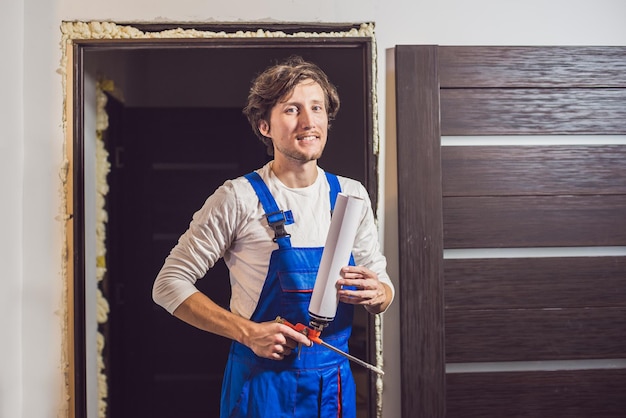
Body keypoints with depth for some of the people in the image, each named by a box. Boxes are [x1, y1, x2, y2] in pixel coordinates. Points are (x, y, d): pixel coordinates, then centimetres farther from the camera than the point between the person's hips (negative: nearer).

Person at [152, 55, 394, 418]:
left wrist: (377, 294, -15)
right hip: (263, 385, -4)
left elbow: (382, 281, 9)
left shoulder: (352, 195, 2)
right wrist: (247, 332, -20)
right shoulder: (238, 198, -11)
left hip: (336, 382, 4)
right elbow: (169, 284, -10)